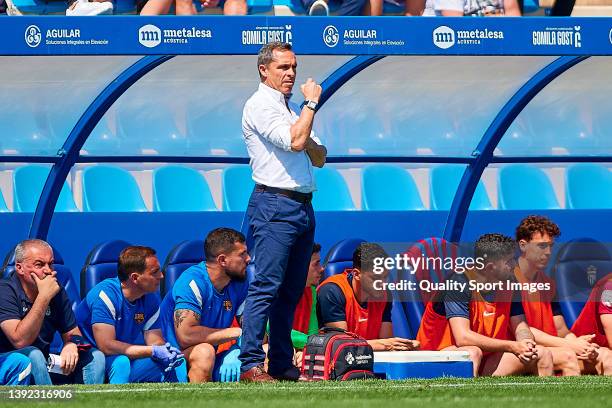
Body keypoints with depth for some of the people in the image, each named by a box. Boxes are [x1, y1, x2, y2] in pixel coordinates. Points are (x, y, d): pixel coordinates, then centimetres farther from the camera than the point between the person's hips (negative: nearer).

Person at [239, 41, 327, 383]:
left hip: (303, 207, 9)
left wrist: (308, 142, -3)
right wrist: (311, 103, -7)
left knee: (291, 291, 8)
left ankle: (282, 364, 11)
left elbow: (319, 158, 19)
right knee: (266, 287, -13)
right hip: (274, 205, -9)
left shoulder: (293, 110, 22)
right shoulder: (260, 106, -5)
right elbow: (295, 141, -19)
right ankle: (251, 364, -15)